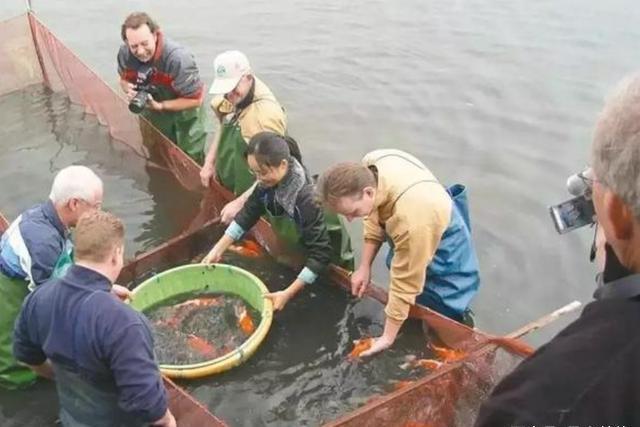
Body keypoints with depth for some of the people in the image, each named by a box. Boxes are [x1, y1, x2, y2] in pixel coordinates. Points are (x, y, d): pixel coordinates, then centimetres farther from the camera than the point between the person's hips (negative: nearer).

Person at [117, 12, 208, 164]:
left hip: (184, 111, -5)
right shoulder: (124, 54, -23)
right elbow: (124, 79, 1)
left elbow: (196, 99, -30)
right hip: (154, 117, 5)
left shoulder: (178, 58, -39)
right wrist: (129, 90, -25)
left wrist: (159, 105, -36)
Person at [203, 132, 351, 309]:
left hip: (328, 263, -6)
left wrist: (288, 294, -40)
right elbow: (248, 214, -4)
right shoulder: (269, 182, -20)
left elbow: (321, 253, -37)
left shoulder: (308, 198, -39)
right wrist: (217, 250, -8)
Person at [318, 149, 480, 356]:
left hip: (442, 250, -7)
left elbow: (405, 283, -34)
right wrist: (364, 266, -3)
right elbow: (374, 216, -4)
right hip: (408, 240, 7)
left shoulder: (409, 219, -46)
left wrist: (387, 338, -22)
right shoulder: (368, 168, -25)